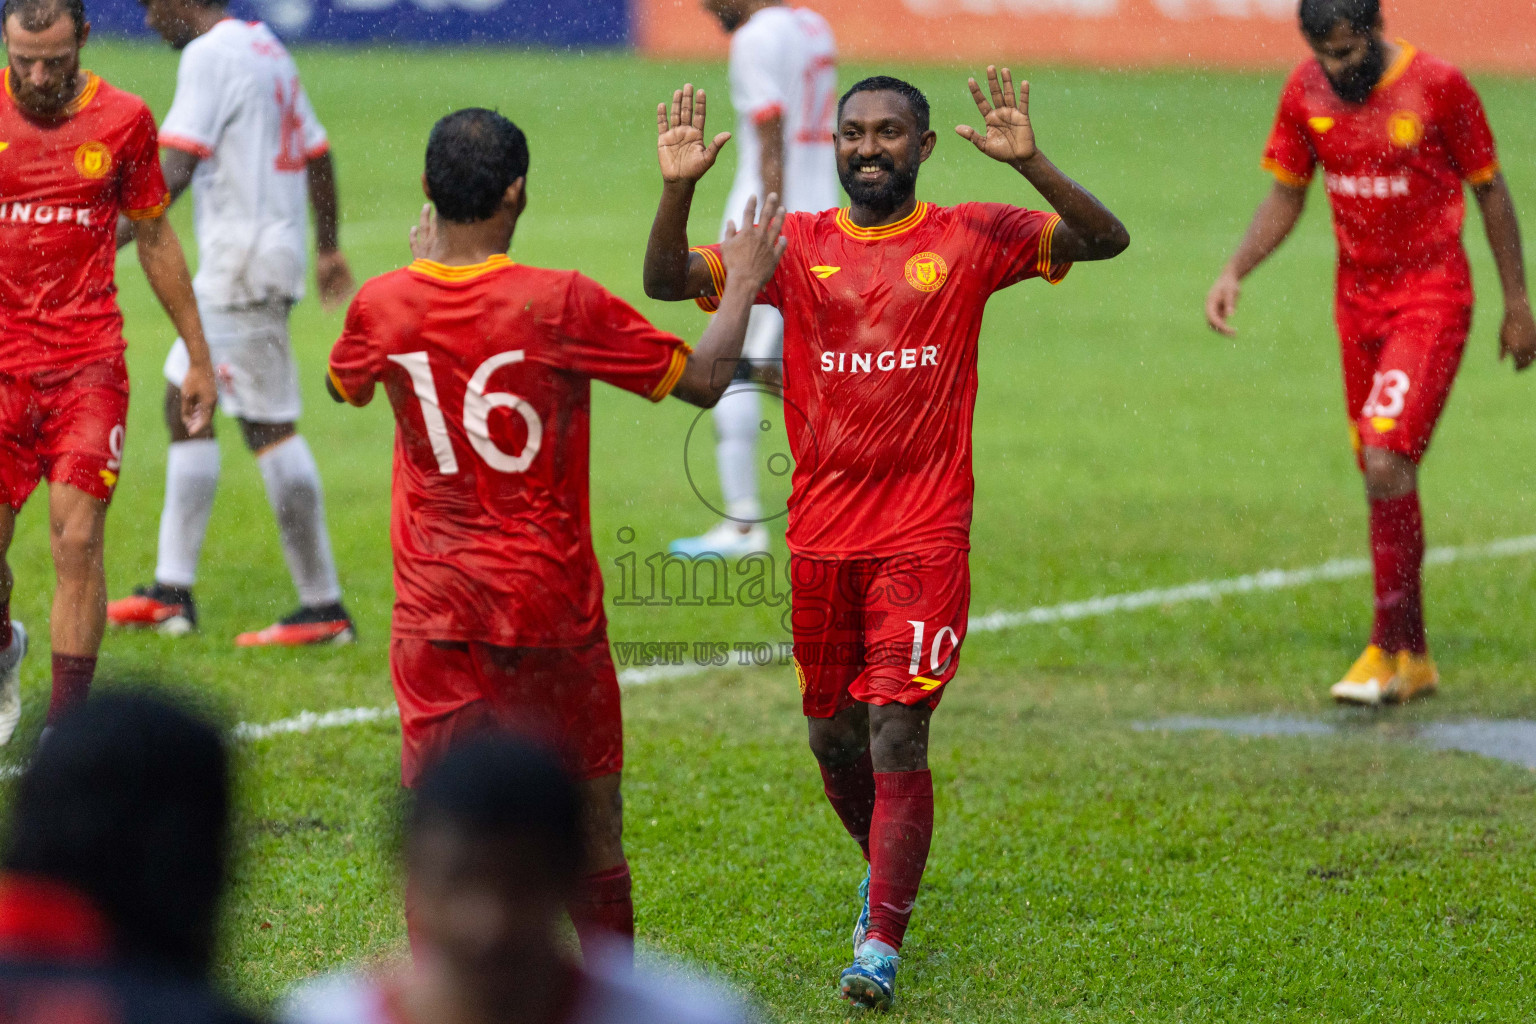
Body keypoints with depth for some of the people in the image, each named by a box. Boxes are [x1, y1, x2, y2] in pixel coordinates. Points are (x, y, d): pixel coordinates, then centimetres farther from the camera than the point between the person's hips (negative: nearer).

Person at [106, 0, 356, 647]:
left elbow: (175, 171, -21)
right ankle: (172, 593, 17)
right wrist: (328, 250, 35)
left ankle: (324, 608, -6)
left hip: (242, 262, -10)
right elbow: (316, 156, 24)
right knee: (183, 395, 15)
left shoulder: (210, 55, -13)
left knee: (269, 427, -7)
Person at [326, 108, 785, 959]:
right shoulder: (563, 305, -13)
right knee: (591, 816, 11)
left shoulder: (383, 306, -5)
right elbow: (702, 380, -3)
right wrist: (743, 285, 14)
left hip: (435, 612, 2)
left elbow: (345, 385, 20)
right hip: (552, 603, -2)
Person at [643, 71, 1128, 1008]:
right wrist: (679, 189, -20)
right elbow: (669, 281, -2)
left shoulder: (970, 240, 0)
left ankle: (882, 944, -8)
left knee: (897, 734, -11)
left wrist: (1030, 164, -24)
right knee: (833, 735, 13)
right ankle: (890, 868, 40)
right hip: (821, 534, 3)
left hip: (924, 534, -3)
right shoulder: (795, 246, 5)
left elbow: (1106, 240, -9)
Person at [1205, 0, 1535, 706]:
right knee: (1381, 475, 8)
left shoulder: (1438, 86, -14)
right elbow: (1285, 197, 10)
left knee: (1386, 462, -18)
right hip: (1357, 297, 5)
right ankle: (1415, 661, 18)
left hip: (1431, 297, -5)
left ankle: (1388, 648, -9)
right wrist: (1234, 271, -5)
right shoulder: (1306, 91, -1)